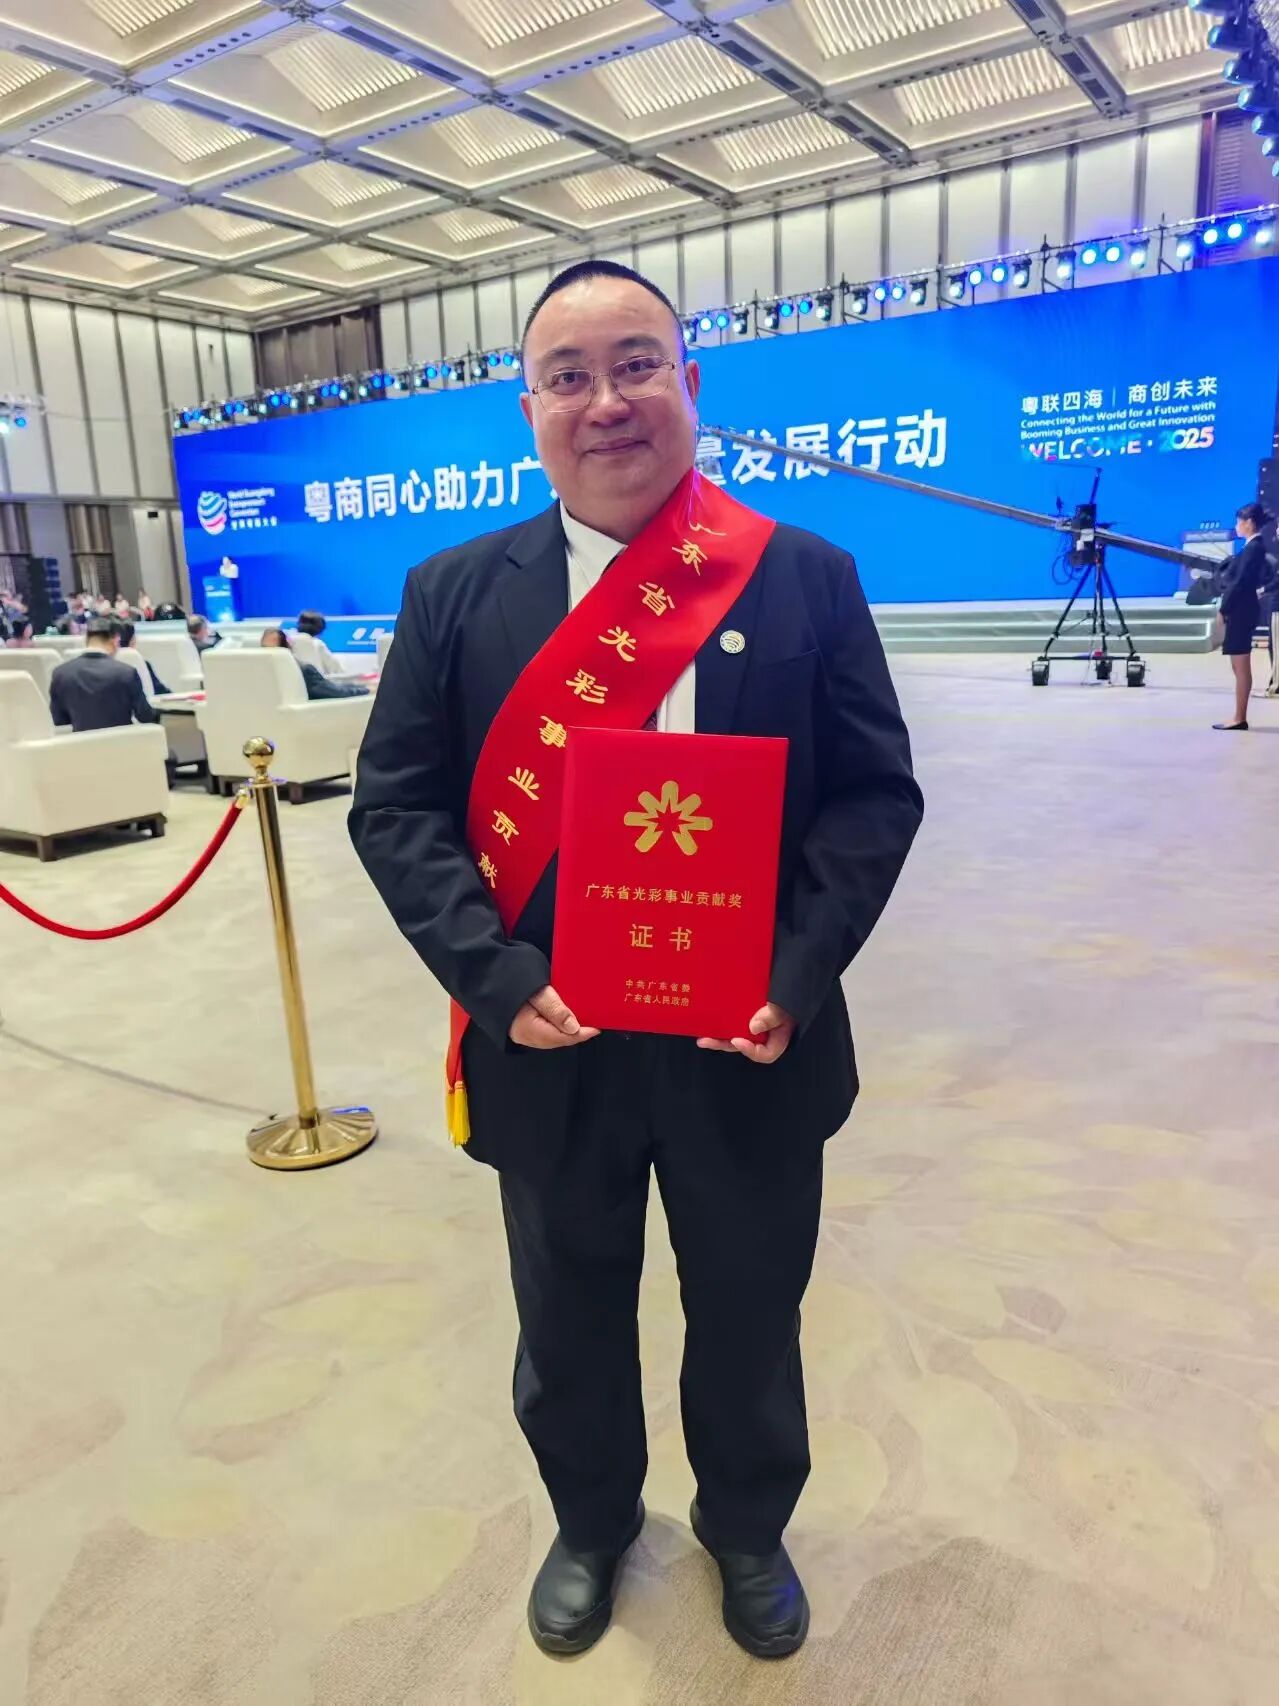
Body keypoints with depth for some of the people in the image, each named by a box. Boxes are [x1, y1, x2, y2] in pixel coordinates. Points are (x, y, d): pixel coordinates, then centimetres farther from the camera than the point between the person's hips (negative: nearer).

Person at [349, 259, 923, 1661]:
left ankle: (747, 1527, 53)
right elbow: (396, 807, -4)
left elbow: (875, 795, -4)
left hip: (749, 1047, 0)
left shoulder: (806, 579, -3)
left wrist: (797, 972, -17)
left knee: (749, 1321, 21)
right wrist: (496, 976, -17)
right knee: (569, 1325, 22)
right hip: (550, 1048, 1)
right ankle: (590, 1522, 54)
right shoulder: (455, 593, -2)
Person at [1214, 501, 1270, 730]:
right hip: (1240, 610, 10)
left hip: (1240, 610, -10)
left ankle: (1240, 719, -3)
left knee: (1241, 668, -6)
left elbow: (1240, 583, -19)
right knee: (1239, 667, 11)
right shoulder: (1254, 546, 14)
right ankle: (1239, 717, 15)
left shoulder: (1254, 547, -14)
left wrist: (1224, 610, -15)